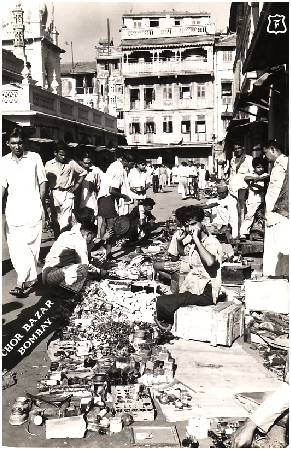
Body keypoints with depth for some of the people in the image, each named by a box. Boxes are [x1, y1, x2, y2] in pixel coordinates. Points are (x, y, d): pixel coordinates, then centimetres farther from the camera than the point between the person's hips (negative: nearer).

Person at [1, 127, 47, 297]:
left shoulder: (34, 158, 2)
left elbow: (43, 182, 8)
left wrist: (41, 203, 1)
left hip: (32, 210, -2)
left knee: (30, 245, -5)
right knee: (16, 247, 2)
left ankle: (23, 282, -3)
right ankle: (31, 278, 15)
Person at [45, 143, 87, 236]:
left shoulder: (71, 163, 3)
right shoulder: (49, 164, 7)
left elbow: (83, 173, 11)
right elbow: (45, 180, 11)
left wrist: (76, 186, 4)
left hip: (67, 194, -2)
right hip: (54, 194, 2)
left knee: (66, 221, -12)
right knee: (55, 220, 7)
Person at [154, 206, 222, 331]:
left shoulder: (212, 243, -15)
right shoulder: (192, 241, 10)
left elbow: (210, 262, -38)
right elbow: (182, 252, 33)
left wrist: (197, 239, -29)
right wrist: (179, 240, 11)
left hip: (205, 293, -9)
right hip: (191, 286, 9)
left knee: (162, 302, -20)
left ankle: (166, 323, 15)